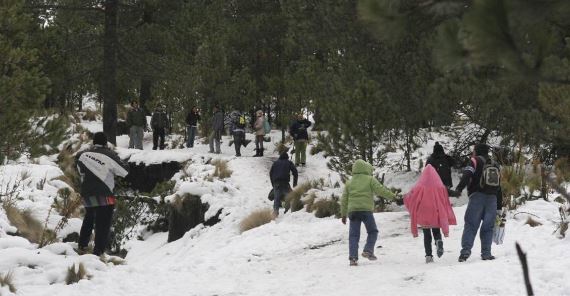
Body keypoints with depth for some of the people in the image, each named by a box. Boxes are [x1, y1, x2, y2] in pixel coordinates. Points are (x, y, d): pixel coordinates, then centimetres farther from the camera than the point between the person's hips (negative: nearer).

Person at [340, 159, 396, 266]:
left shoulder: (349, 182, 17)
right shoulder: (370, 179, 5)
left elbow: (344, 199, 16)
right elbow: (380, 190, -3)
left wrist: (343, 214, 20)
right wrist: (392, 196, 11)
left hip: (352, 210, 3)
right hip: (366, 209, -3)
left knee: (354, 235, 3)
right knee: (373, 231, 13)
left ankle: (353, 257, -7)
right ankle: (368, 250, -5)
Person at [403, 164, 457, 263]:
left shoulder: (419, 187, -7)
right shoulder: (441, 187, -5)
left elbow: (408, 200, -1)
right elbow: (446, 204, 0)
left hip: (423, 216, 0)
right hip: (436, 216, 0)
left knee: (426, 235, 12)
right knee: (436, 232, 18)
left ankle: (428, 255, 2)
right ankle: (438, 241, -16)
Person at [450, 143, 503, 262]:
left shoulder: (475, 161, 6)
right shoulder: (495, 165, 24)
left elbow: (467, 175, -14)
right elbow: (499, 188, 23)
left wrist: (459, 189, -25)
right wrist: (499, 208, 25)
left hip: (477, 196, -4)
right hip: (492, 199, 4)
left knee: (471, 225, -6)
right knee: (488, 227, 9)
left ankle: (466, 250, -18)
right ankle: (486, 253, 3)